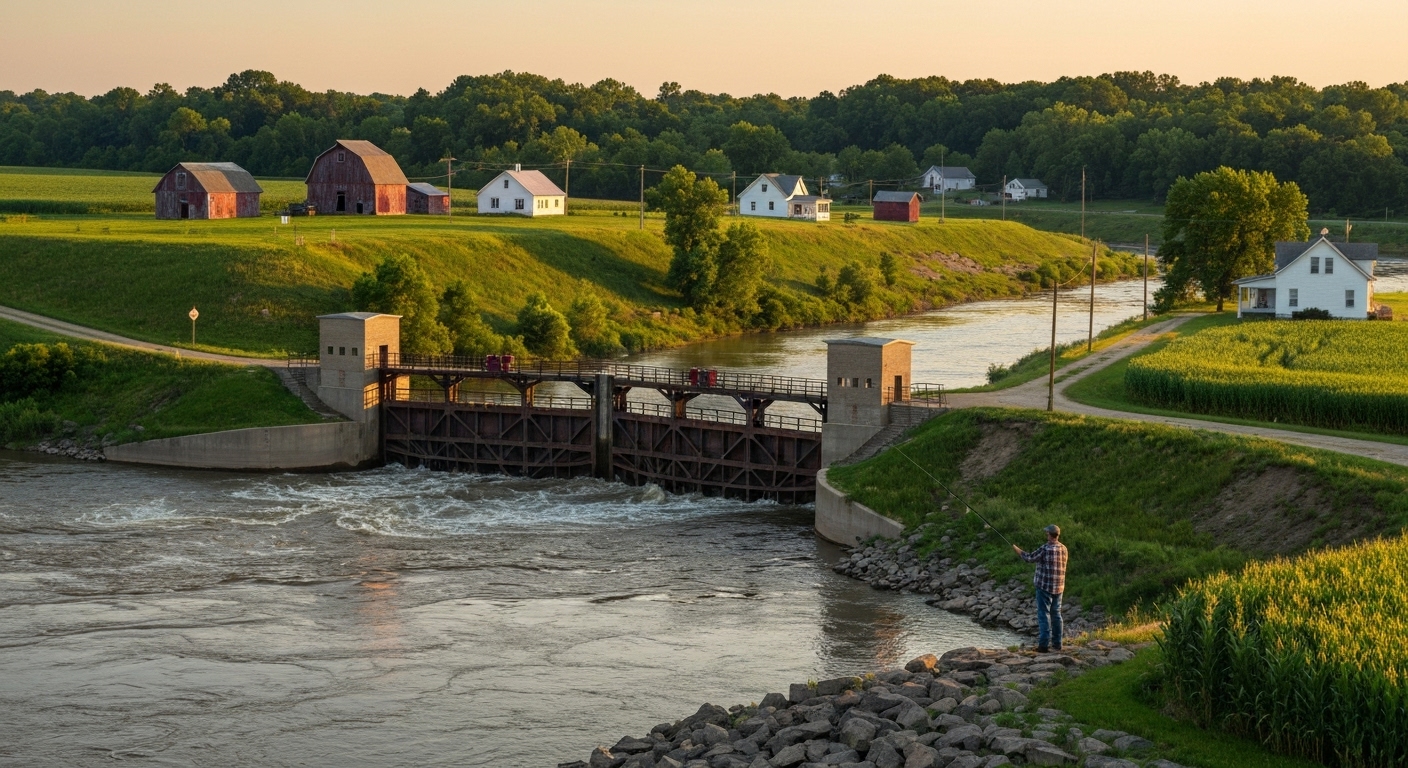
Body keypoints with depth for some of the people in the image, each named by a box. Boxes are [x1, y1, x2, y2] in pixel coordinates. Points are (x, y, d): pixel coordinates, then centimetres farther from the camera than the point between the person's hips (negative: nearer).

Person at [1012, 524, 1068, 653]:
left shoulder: (1046, 548, -17)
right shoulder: (1063, 549, 4)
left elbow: (1029, 558, -7)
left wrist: (1016, 549, 9)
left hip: (1045, 586, -6)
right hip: (1059, 587, 6)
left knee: (1044, 614, -4)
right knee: (1056, 614, 14)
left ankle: (1044, 644, -7)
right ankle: (1057, 643, 19)